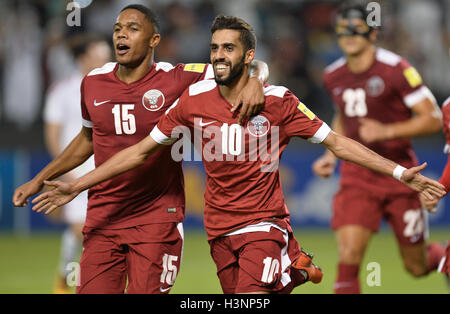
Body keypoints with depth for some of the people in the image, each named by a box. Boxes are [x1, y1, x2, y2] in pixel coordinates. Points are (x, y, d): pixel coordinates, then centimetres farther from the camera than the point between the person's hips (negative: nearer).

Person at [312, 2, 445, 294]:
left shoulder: (396, 70, -13)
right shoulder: (334, 76, 4)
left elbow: (433, 119, -13)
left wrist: (387, 131, -25)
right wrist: (331, 155, 10)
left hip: (399, 176, -3)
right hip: (356, 176, 3)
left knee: (417, 266, 10)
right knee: (349, 256, -19)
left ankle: (442, 255, 46)